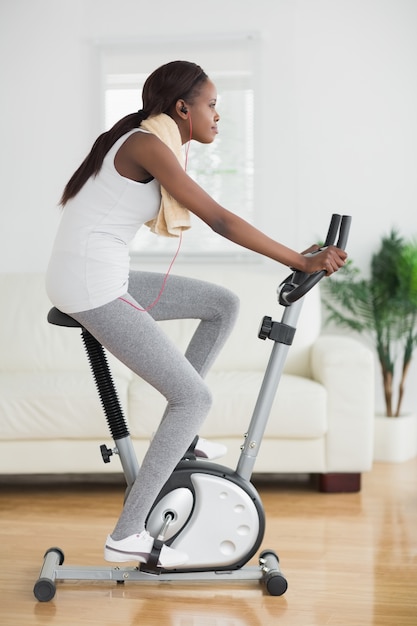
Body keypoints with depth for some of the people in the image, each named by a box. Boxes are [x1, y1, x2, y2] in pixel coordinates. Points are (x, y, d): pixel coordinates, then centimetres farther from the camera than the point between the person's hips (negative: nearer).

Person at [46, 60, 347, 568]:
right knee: (194, 398, -6)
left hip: (105, 280, 9)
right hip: (92, 285, -9)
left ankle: (177, 435, 16)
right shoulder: (148, 145, -14)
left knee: (223, 304, 14)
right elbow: (220, 220, -20)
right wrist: (302, 262, -18)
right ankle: (127, 535, -2)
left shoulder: (150, 143, 16)